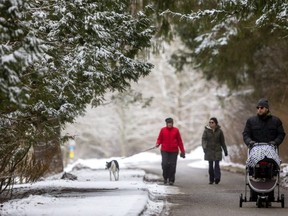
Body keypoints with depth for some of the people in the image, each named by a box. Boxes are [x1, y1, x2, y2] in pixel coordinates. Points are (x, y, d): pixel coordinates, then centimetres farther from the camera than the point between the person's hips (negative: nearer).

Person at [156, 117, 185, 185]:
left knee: (172, 166, -1)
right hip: (165, 151, 0)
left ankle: (171, 180, 8)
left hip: (174, 151, 0)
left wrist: (182, 151, 8)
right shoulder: (163, 130, 5)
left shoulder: (176, 130, 5)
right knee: (165, 164, -11)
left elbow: (179, 141, 8)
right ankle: (165, 178, 9)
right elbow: (160, 139, 10)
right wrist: (158, 143, -13)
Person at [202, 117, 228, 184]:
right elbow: (203, 139, -7)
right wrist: (204, 147, -25)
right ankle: (211, 179, 9)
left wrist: (225, 150, 13)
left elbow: (222, 141, 10)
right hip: (209, 150, 1)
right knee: (210, 165, 3)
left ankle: (217, 177, -21)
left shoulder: (219, 131, 4)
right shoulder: (206, 130, 1)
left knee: (217, 164, -14)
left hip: (217, 150, -1)